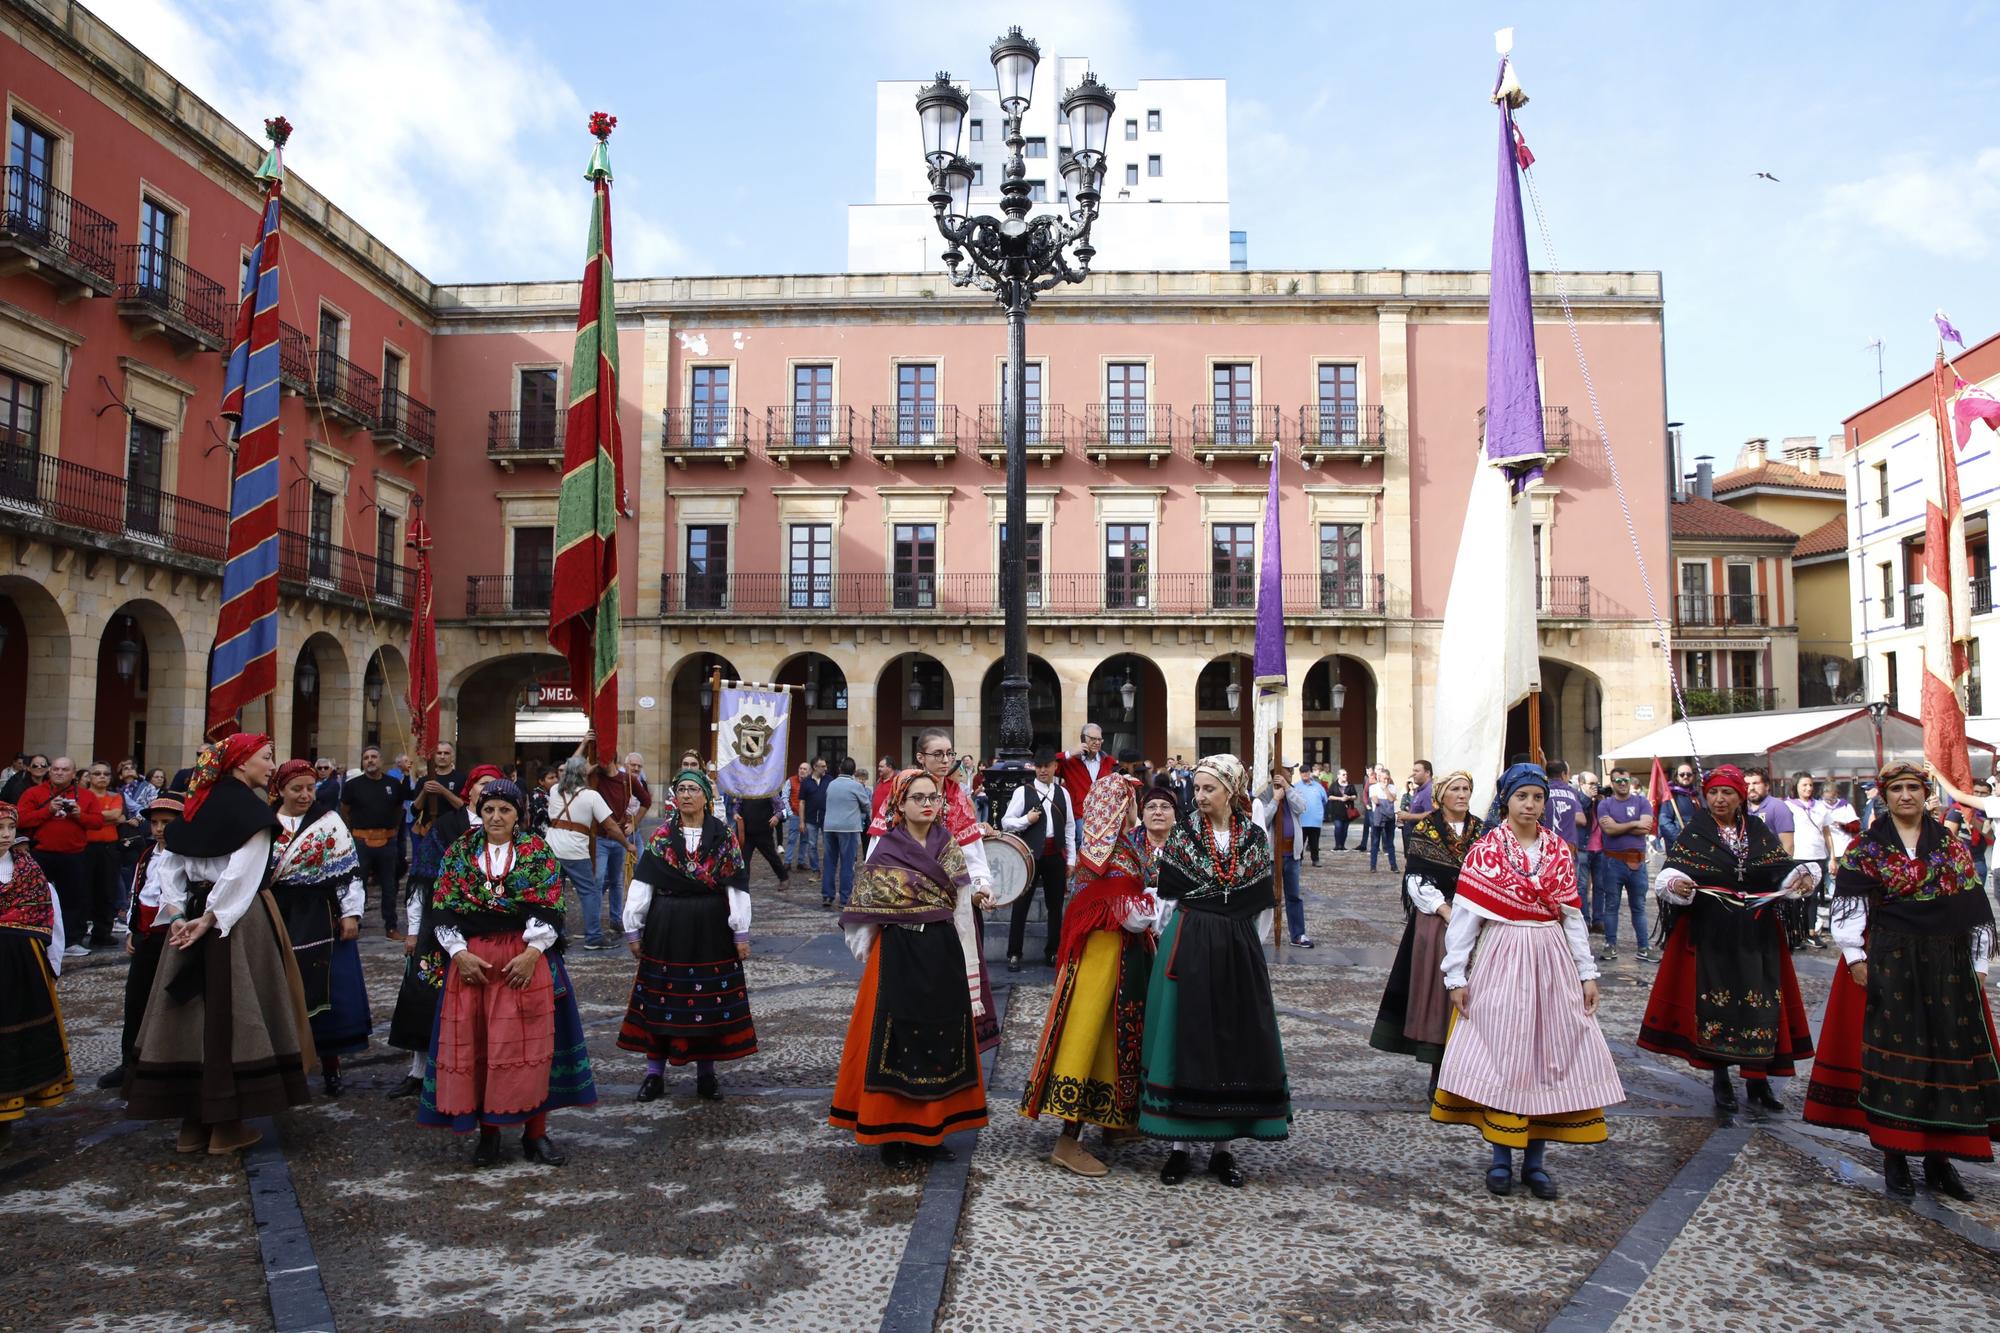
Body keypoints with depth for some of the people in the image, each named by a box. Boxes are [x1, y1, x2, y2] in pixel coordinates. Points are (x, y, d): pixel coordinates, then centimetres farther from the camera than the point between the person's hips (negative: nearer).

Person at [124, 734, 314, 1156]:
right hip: (241, 920, -7)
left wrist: (178, 915, 2)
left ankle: (193, 1122, 20)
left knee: (196, 1014, 11)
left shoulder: (198, 805, 10)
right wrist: (212, 918, -14)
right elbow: (241, 872, -21)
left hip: (194, 917, 7)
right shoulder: (250, 809, -12)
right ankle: (226, 1125, 8)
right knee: (232, 1015, 1)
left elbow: (169, 863, 8)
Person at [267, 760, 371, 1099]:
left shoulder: (330, 822, 0)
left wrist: (351, 913, -9)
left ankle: (330, 1064, 12)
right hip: (280, 921, 2)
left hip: (323, 921, -2)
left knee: (326, 991, 0)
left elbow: (347, 870, -3)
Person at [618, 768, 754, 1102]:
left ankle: (706, 1071, 19)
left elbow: (736, 886, -2)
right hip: (667, 925, 1)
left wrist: (741, 934, -4)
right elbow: (642, 883, 1)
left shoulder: (724, 836, -1)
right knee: (662, 998, 6)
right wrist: (634, 929, -2)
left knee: (710, 998, 6)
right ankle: (655, 1071, 18)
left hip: (711, 927, 0)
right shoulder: (661, 835, 2)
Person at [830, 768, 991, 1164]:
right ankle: (892, 1133, 12)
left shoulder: (950, 846, 6)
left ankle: (930, 1128, 20)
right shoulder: (886, 850, -6)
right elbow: (868, 910, -3)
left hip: (943, 955, 4)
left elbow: (959, 904, 10)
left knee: (940, 1038, 8)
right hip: (899, 956, -4)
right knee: (895, 1038, 1)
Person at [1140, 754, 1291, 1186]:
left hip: (1239, 952, 2)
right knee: (1183, 1039, 0)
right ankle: (1177, 1144, 9)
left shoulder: (1255, 838, 3)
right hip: (1188, 949, -1)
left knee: (1234, 1042, 4)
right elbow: (1167, 899, 3)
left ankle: (1222, 1145, 15)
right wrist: (1179, 945, 2)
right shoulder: (1183, 836, 0)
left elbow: (1262, 905, 9)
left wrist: (1243, 946, 7)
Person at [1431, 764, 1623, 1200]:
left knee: (1548, 1057, 5)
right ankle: (1501, 1157, 13)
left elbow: (1572, 915, 10)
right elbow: (1465, 914, -5)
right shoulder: (1486, 849, -3)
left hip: (1552, 960, 3)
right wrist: (1456, 976, -9)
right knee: (1501, 1056, 1)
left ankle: (1534, 1160, 15)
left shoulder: (1559, 850, 7)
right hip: (1501, 959, -3)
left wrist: (1587, 972, 6)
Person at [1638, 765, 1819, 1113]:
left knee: (1760, 1000, 4)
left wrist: (1803, 876, -19)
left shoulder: (1759, 833, 7)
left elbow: (1782, 871, 2)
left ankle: (1758, 1079, 18)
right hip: (1710, 935, -3)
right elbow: (1671, 875, -11)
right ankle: (1721, 1080, 13)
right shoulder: (1693, 835, -2)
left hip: (1756, 935, 3)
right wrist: (1676, 884, -32)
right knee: (1714, 1001, 0)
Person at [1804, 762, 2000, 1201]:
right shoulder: (1866, 847, 1)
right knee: (1892, 1051, -2)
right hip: (1887, 962, -3)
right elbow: (1849, 905, -2)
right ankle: (1894, 1156, 6)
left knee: (1950, 1051, 3)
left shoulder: (1951, 847, 9)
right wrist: (1855, 957, -8)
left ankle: (1939, 1157, 15)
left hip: (1948, 964, 3)